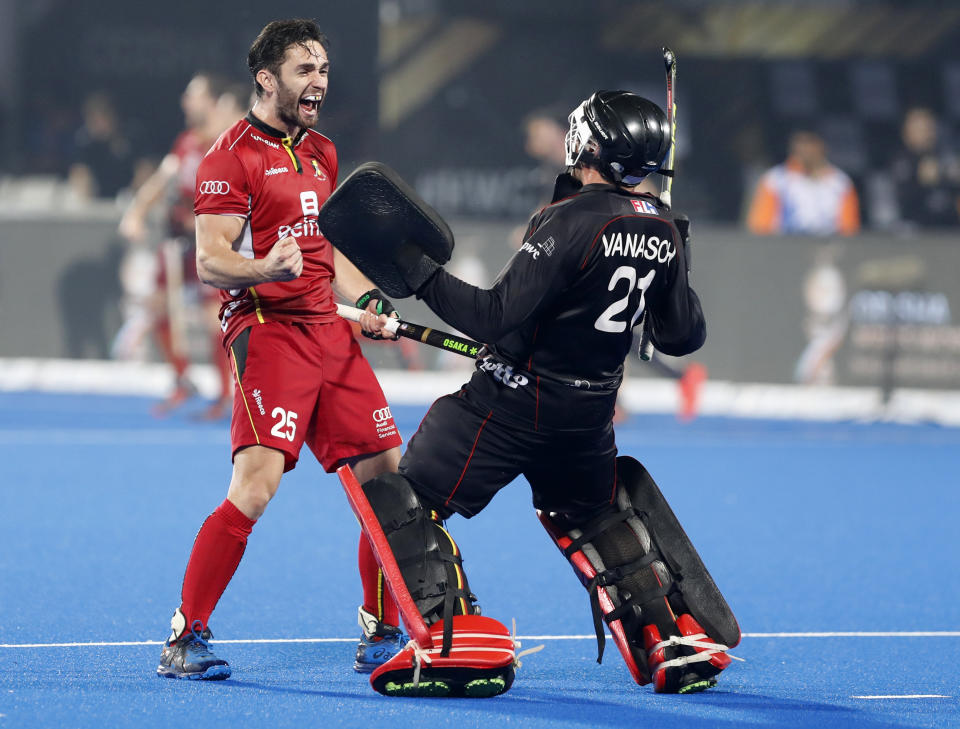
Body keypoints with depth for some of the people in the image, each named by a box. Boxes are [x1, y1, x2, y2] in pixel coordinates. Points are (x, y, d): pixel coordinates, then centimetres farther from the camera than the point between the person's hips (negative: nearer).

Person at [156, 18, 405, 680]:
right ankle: (185, 639, -10)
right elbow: (210, 260, -13)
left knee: (388, 476, 5)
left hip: (329, 329, 8)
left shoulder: (322, 153, 19)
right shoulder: (232, 156, -6)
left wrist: (369, 299, 13)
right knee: (255, 487, -19)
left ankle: (383, 637, 19)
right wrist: (262, 270, -33)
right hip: (266, 328, -8)